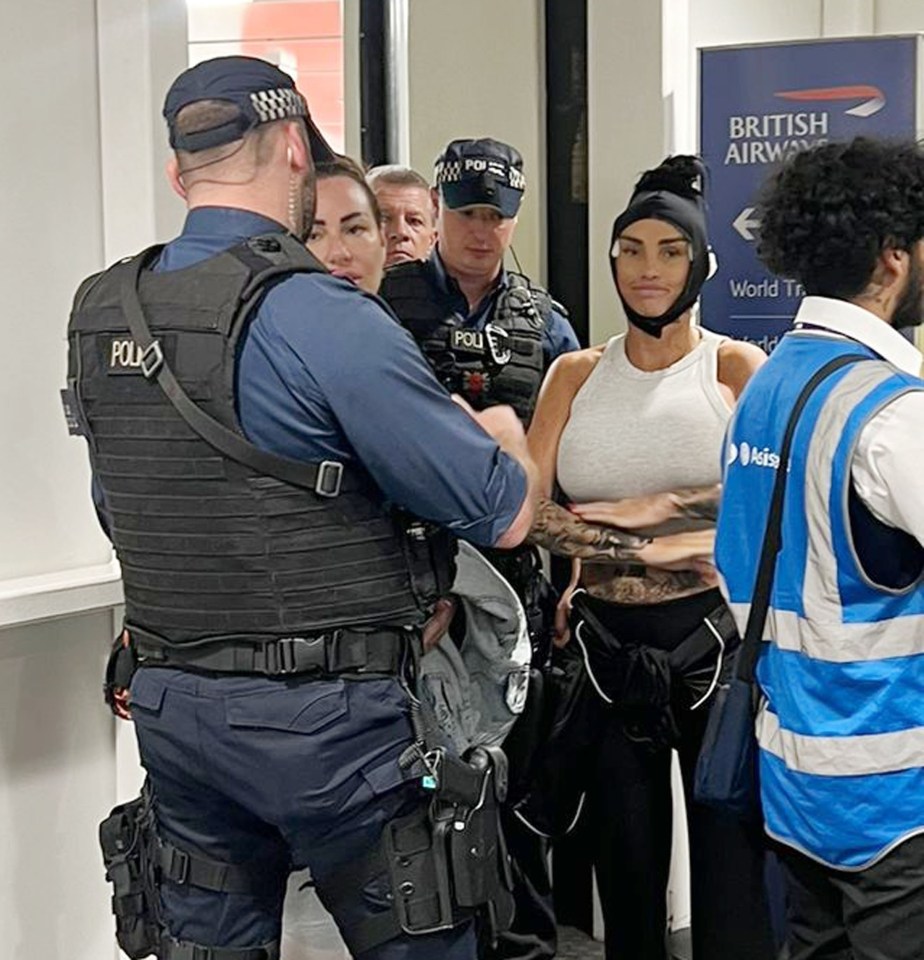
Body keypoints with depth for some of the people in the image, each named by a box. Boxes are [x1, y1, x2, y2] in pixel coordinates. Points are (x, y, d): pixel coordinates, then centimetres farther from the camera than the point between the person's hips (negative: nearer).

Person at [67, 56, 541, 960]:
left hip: (168, 705, 7)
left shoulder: (97, 316, 5)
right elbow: (504, 513, -13)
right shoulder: (319, 316, -17)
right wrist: (500, 435, 10)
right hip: (323, 715, -6)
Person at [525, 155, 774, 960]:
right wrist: (641, 552, -16)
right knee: (626, 875, 13)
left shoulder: (736, 368, 1)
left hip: (713, 640, -3)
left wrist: (635, 509, -19)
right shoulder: (576, 375, 8)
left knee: (733, 878, 0)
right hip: (607, 645, 3)